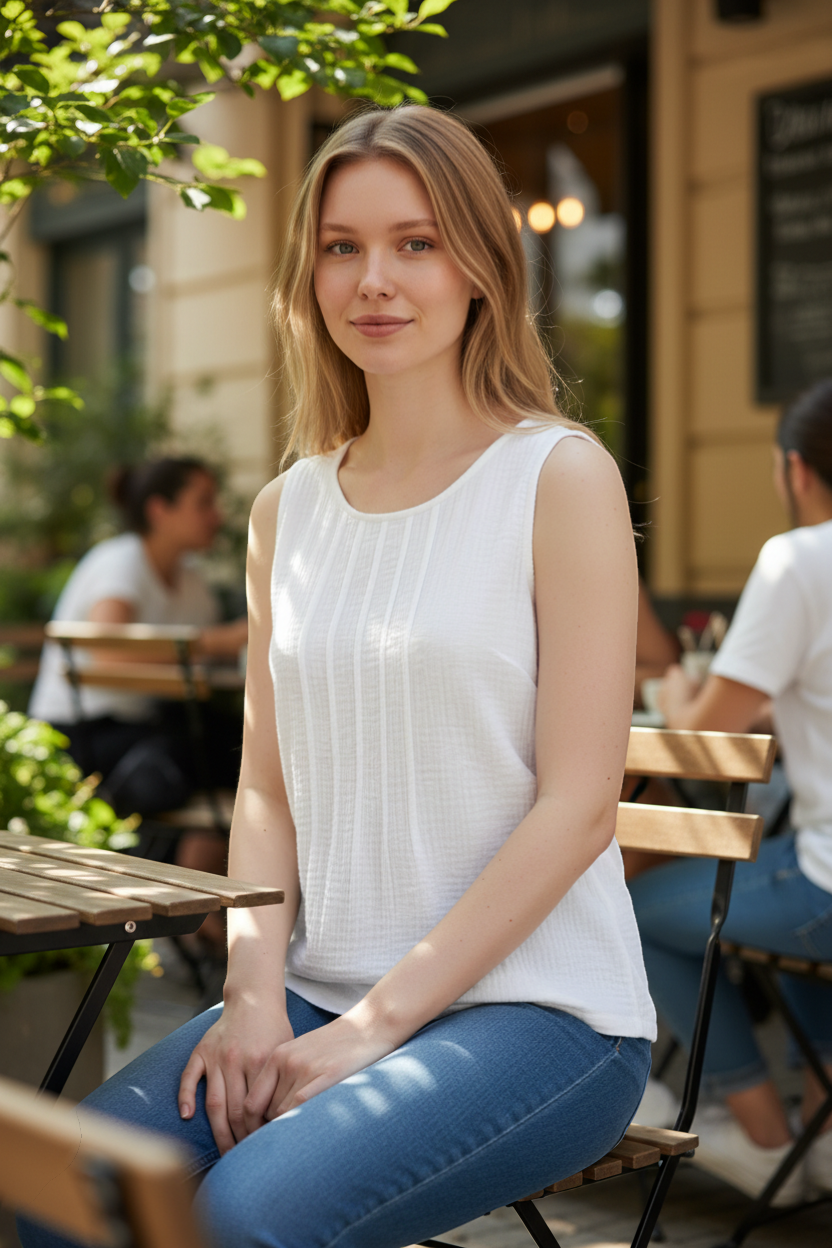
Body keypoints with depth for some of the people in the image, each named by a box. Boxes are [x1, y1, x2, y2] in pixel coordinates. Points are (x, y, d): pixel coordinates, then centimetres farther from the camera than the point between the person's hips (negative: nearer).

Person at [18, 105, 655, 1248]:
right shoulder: (288, 511, 11)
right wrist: (255, 993, -5)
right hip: (322, 992, 5)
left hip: (536, 1002, -4)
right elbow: (267, 787, 12)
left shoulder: (559, 478, -6)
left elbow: (577, 807, -11)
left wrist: (376, 1024, -13)